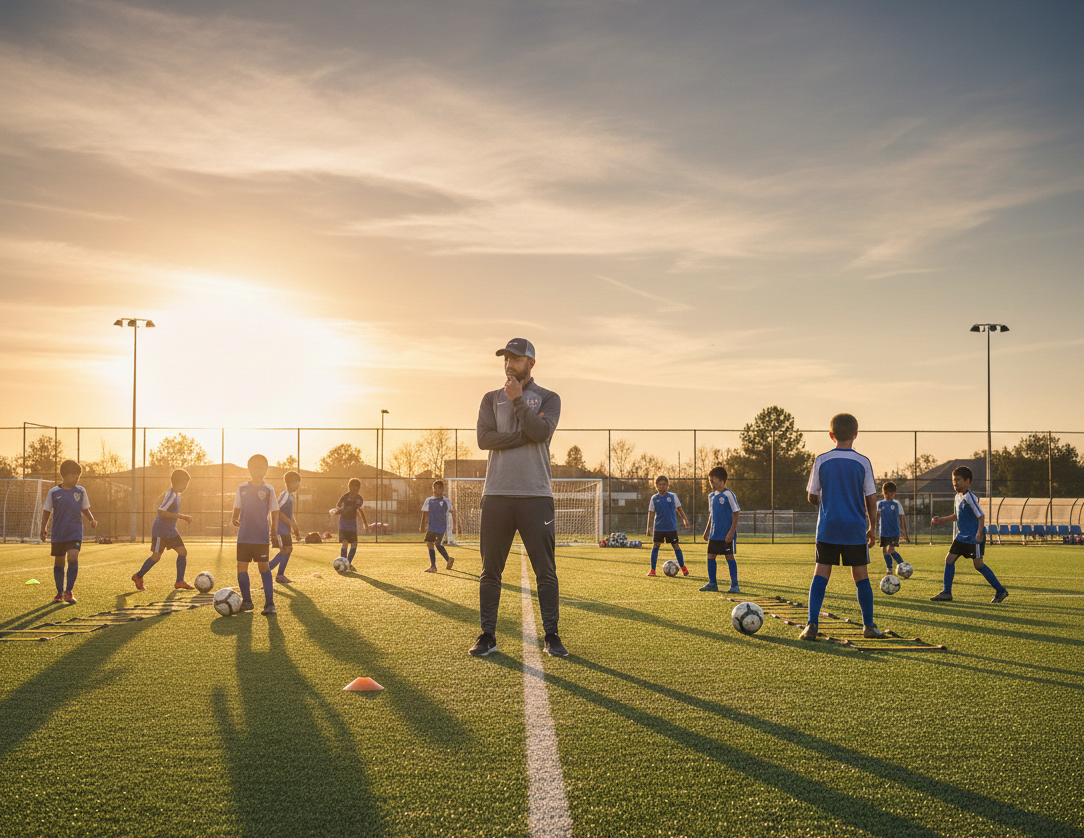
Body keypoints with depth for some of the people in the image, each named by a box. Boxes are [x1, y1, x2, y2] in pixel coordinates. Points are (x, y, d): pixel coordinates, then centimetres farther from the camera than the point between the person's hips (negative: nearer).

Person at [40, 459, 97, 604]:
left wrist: (92, 520, -4)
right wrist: (43, 528, -3)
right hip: (58, 533, 1)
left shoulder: (80, 491, 4)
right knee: (58, 562, 7)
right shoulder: (53, 492, 0)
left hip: (75, 532, -1)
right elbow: (46, 511, 7)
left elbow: (85, 509, 14)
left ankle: (69, 591, -13)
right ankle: (60, 592, 22)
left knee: (73, 558, -19)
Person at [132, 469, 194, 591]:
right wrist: (181, 516, -29)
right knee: (156, 556, -1)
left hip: (171, 531, 9)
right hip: (160, 531, -9)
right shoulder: (171, 494, -21)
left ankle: (179, 582, 1)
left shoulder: (177, 494, 8)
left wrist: (184, 517, 17)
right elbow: (161, 511, -30)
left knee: (183, 551, -2)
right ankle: (138, 577, 20)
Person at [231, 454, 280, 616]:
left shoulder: (268, 489, 0)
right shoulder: (242, 488, 7)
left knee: (264, 567, -6)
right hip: (244, 536, 3)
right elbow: (237, 508, 13)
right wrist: (235, 519, -8)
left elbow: (274, 512, 3)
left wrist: (273, 532, -3)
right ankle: (246, 601, 16)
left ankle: (269, 604, -3)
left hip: (261, 537, -3)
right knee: (241, 567, 2)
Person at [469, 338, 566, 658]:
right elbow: (484, 438, -3)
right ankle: (487, 636, 10)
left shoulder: (548, 399, 9)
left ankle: (551, 635, 7)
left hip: (536, 495, -2)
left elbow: (541, 432, -12)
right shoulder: (492, 399, 15)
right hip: (497, 495, 2)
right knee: (490, 570, 3)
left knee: (546, 571, -1)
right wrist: (525, 433, -9)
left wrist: (518, 400, -6)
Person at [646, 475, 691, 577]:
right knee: (655, 545, -4)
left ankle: (683, 567, 19)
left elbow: (679, 509, 9)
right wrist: (649, 527, 1)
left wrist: (685, 519, 2)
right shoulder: (654, 498, 1)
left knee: (676, 546, 1)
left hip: (671, 527, -1)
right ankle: (652, 569, 4)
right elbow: (651, 513, 5)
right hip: (659, 527, 1)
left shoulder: (673, 496, -1)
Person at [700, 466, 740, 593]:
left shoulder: (728, 495, -12)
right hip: (714, 534, 7)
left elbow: (735, 514, -11)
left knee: (729, 557, -4)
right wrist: (707, 531, 19)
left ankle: (734, 585, 2)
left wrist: (731, 532, -17)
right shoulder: (711, 496, 10)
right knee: (710, 556, 8)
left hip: (727, 534, -7)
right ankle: (712, 583, 19)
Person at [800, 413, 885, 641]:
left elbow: (812, 497, 6)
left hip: (827, 529, 0)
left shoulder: (821, 461, -1)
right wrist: (871, 528, 11)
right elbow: (871, 499, 1)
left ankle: (812, 625, -9)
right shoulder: (863, 462, -2)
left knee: (821, 575, 0)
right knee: (861, 576, 9)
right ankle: (869, 625, 16)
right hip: (856, 529, 0)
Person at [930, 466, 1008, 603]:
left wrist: (979, 532, -30)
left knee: (978, 564, -5)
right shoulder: (958, 497, 10)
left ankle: (1001, 590, 9)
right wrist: (941, 520, 22)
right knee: (949, 559, 2)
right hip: (962, 536, 9)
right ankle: (946, 593, 6)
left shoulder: (969, 498, -17)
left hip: (974, 537, -9)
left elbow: (981, 516, -20)